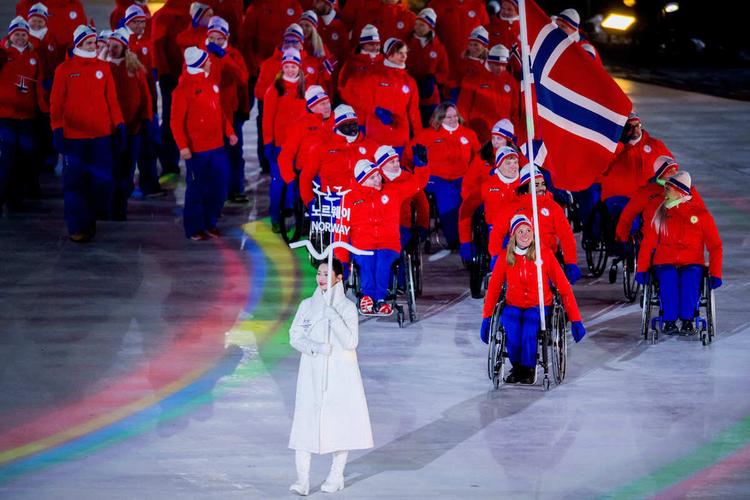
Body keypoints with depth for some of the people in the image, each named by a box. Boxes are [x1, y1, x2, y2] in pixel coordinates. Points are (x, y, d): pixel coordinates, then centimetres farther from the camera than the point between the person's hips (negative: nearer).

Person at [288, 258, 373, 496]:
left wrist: (334, 317, -22)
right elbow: (295, 336, 3)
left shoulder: (347, 307, -3)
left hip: (339, 375, -2)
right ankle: (302, 479, -8)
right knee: (305, 422, -6)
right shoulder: (307, 305, 6)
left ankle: (336, 476, 16)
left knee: (341, 423, 3)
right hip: (312, 373, 2)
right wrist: (314, 347, -15)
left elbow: (350, 342, -10)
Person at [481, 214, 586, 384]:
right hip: (513, 306, 2)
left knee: (529, 332, -34)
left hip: (538, 306, -2)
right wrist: (487, 318, 0)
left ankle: (529, 369, -4)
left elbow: (564, 287, -2)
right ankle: (517, 368, -2)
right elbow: (493, 288, 9)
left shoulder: (545, 255, -4)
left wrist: (575, 320, -5)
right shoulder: (505, 259, 2)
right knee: (510, 331, -32)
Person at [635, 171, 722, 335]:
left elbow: (714, 246, 3)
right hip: (665, 263, 1)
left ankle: (687, 320, -30)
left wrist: (715, 273, -8)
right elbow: (648, 243, 6)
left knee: (690, 277, -36)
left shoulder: (701, 213, 4)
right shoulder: (659, 213, 8)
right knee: (668, 278, -35)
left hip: (692, 264, -1)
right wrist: (641, 269, -7)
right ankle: (669, 321, -27)